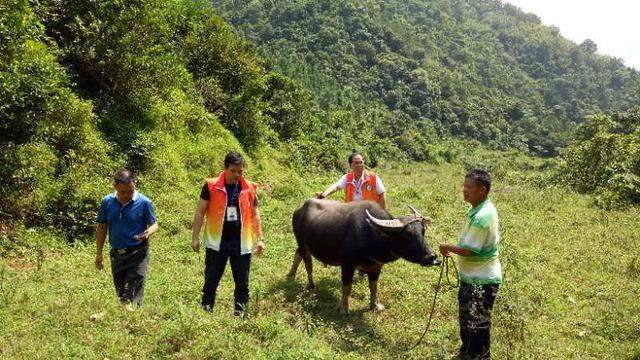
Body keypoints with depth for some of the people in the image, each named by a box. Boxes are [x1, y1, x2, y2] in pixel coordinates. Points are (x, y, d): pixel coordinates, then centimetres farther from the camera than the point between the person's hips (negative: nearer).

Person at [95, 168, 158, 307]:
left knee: (134, 296, -6)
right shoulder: (107, 202, -2)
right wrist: (99, 254, 7)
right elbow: (102, 228, 6)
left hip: (137, 254, -4)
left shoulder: (144, 202, -11)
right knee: (121, 295, 17)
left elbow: (154, 224, -3)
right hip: (117, 255, 4)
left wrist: (148, 232, -27)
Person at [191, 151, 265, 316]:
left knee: (242, 283, 9)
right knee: (211, 282, 6)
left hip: (241, 243, 2)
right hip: (217, 242, -2)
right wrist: (195, 237, -4)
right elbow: (200, 212, 0)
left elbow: (255, 215, 10)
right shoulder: (211, 186, -4)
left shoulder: (249, 188, 3)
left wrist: (260, 239, 5)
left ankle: (240, 315, 21)